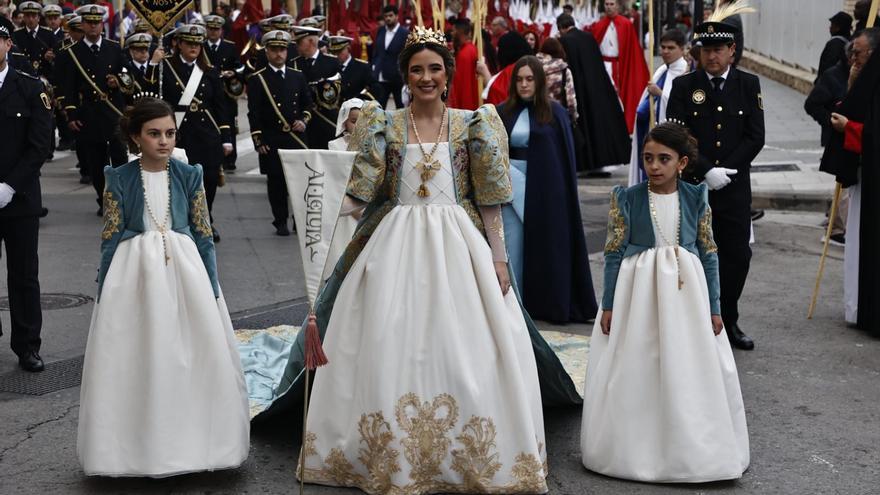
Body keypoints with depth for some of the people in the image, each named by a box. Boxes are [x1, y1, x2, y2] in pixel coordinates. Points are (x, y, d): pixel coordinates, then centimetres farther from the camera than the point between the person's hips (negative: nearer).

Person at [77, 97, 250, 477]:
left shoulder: (189, 175, 1)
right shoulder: (119, 179, -2)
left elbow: (203, 235, 4)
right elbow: (111, 239, 1)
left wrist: (211, 286, 1)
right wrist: (105, 290, -1)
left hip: (184, 270, 1)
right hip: (134, 273, -1)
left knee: (189, 357, 3)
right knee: (135, 360, 3)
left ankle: (189, 442, 19)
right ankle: (140, 448, 16)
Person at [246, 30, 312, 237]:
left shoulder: (298, 76, 11)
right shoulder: (257, 79, 0)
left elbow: (308, 103, 18)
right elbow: (254, 113, -3)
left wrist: (304, 120, -2)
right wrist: (258, 141, -8)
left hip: (297, 137, 3)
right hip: (271, 140, -3)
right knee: (276, 181, 2)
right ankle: (281, 222, 11)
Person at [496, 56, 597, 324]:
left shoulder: (554, 112, -1)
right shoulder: (504, 113, 4)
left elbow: (567, 155, 0)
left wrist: (564, 191, -3)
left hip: (546, 189, -1)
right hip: (512, 187, 2)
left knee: (547, 246, 5)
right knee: (513, 247, 2)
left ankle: (551, 303, 16)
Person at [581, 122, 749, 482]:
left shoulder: (695, 198, 0)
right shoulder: (627, 198, -4)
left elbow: (709, 254, 4)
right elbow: (614, 254, -2)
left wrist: (714, 307, 2)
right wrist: (608, 305, -3)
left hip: (686, 292, 1)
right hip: (638, 293, -1)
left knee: (690, 372, 5)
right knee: (635, 373, 3)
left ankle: (692, 450, 20)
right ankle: (634, 449, 18)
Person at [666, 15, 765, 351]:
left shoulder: (748, 84, 4)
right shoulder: (684, 86, 0)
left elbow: (755, 137, 0)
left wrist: (725, 171, -10)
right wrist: (707, 171, -15)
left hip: (734, 188, 2)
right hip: (692, 186, -2)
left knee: (737, 256, 5)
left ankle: (728, 321, 20)